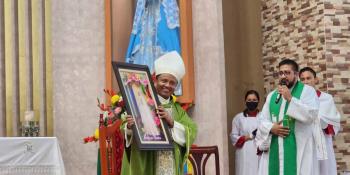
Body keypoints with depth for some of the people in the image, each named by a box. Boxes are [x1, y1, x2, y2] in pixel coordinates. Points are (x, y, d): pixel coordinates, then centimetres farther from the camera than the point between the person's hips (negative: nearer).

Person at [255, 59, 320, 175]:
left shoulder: (307, 90, 2)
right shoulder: (272, 95, 18)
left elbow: (312, 115, -13)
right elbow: (262, 120, 15)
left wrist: (290, 99, -16)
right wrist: (271, 128, -6)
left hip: (298, 149, -4)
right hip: (274, 150, 5)